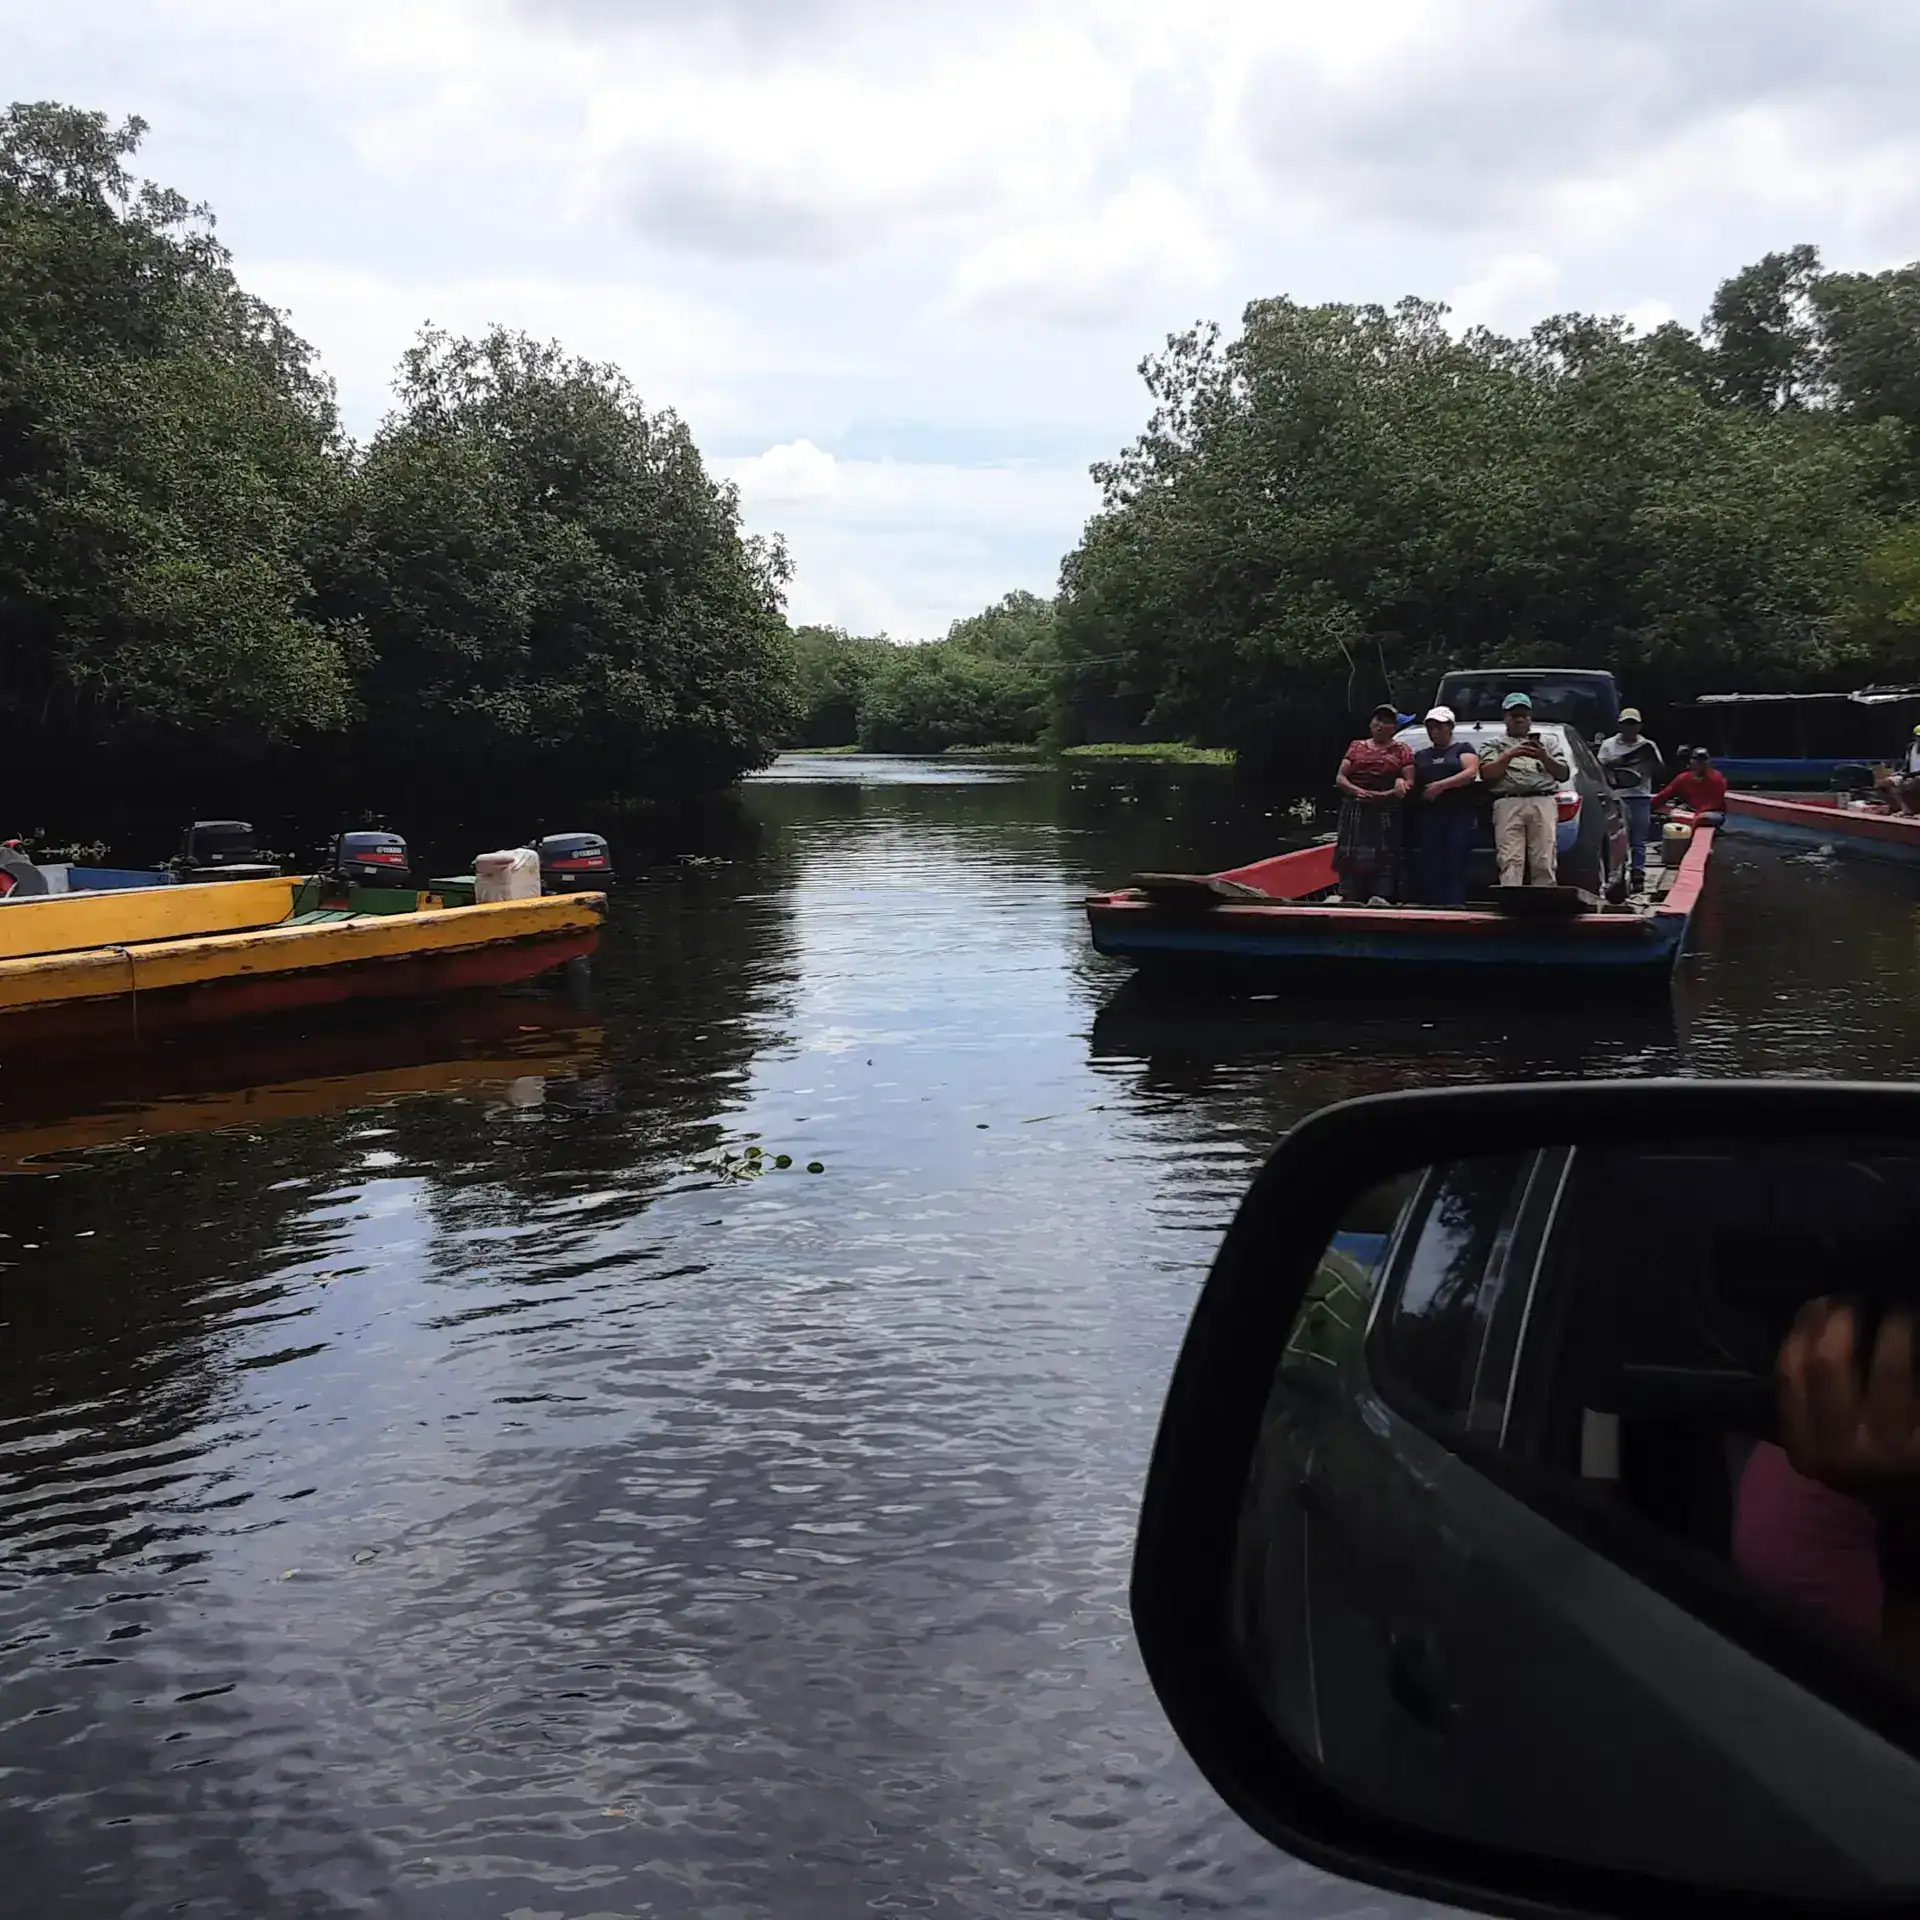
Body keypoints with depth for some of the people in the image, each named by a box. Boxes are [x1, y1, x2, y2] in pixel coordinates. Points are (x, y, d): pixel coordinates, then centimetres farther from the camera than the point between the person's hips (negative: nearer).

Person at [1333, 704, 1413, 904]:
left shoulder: (1402, 750, 11)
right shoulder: (1357, 747, 18)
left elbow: (1410, 783, 2)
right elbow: (1340, 778, 11)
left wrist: (1387, 795, -15)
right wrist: (1357, 791, -10)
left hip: (1387, 813, -2)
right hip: (1355, 812, 2)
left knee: (1384, 855, -12)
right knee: (1353, 855, -5)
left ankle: (1381, 897, -20)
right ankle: (1350, 898, -6)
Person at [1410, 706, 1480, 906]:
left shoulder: (1462, 749, 11)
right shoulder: (1421, 756, 25)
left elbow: (1471, 772, -6)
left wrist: (1442, 785, -15)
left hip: (1459, 812, -4)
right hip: (1428, 813, 4)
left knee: (1455, 860, -14)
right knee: (1430, 861, -4)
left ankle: (1455, 902, -20)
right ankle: (1432, 903, -4)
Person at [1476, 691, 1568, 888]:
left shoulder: (1545, 744, 30)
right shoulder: (1497, 746, 24)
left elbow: (1563, 773, 19)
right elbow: (1486, 773, 7)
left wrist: (1545, 758, 1)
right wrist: (1509, 756, -6)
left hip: (1543, 803, 2)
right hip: (1508, 803, -2)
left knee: (1544, 863, -11)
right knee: (1510, 862, -16)